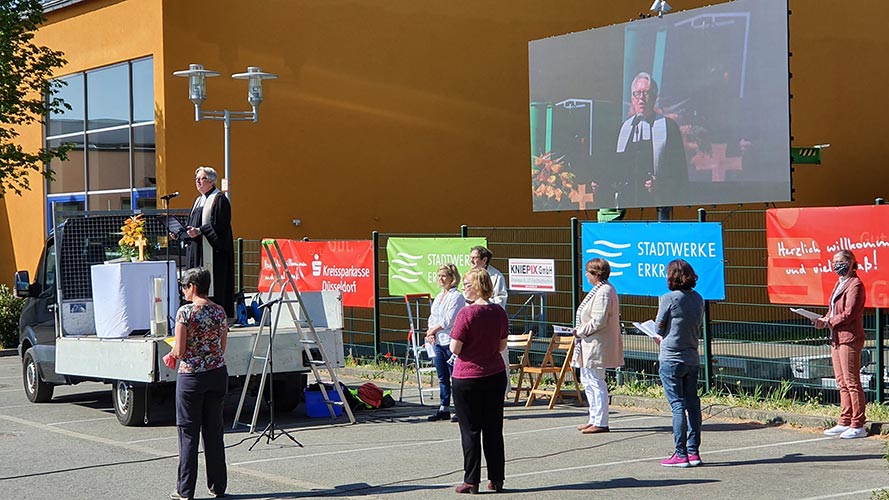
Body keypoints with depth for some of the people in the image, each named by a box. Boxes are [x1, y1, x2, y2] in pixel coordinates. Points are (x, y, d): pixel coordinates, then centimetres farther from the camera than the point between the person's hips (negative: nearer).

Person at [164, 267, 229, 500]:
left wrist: (171, 356, 9)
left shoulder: (185, 312, -11)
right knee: (214, 430, 11)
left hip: (191, 376, -5)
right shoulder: (219, 311, 5)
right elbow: (222, 348, 10)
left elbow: (180, 350, -11)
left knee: (188, 432, 2)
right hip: (217, 374, 5)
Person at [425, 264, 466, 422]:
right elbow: (432, 318, 18)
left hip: (451, 342, -8)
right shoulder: (439, 296, 17)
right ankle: (444, 409, 17)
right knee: (442, 377, 11)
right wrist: (431, 333, 0)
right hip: (438, 342, 8)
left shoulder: (457, 296, -10)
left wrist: (432, 331, -7)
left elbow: (449, 321, -16)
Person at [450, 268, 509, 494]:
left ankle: (471, 481, 5)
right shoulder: (499, 312, 1)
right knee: (494, 429, 11)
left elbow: (455, 348, -15)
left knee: (470, 431, 3)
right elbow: (502, 346, 8)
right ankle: (496, 479, 15)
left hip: (468, 378, -5)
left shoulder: (466, 313, -17)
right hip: (496, 375, 5)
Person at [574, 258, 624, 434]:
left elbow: (598, 321, -25)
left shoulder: (603, 293, -20)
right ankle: (594, 419, 26)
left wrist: (580, 331, -13)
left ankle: (600, 423, 0)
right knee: (587, 380, 18)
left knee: (596, 382, -5)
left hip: (597, 346, -11)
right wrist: (581, 331, 11)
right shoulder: (601, 290, 14)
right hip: (591, 345, 11)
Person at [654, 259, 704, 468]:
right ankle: (693, 452, 13)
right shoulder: (698, 299, 5)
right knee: (692, 404, 10)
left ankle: (681, 454, -3)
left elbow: (659, 327, -6)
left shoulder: (669, 299, -13)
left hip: (671, 359, -6)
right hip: (692, 358, 6)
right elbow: (698, 326, 12)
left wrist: (662, 338, 17)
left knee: (678, 406, -4)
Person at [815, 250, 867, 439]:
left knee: (852, 382, -6)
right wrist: (824, 320, 3)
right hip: (836, 338, 10)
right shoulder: (839, 283, 18)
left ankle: (858, 425, -2)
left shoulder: (855, 285, -11)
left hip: (849, 338, -9)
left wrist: (828, 322, -12)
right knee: (842, 383, 12)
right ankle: (845, 422, 17)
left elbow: (849, 314, -18)